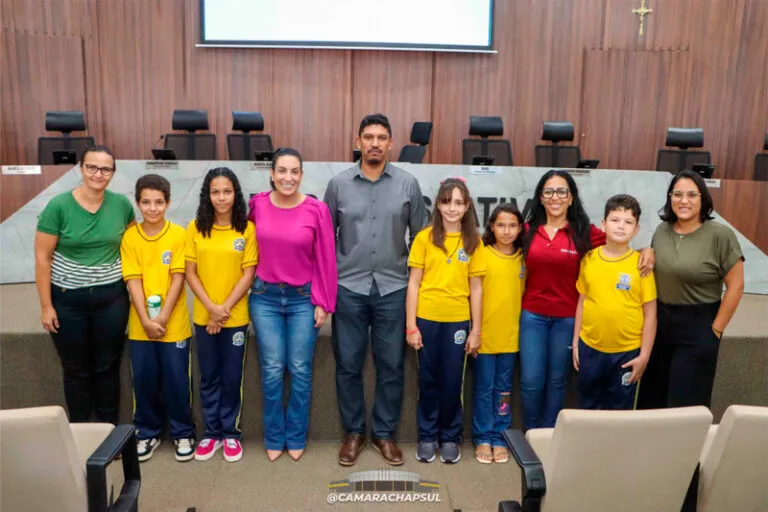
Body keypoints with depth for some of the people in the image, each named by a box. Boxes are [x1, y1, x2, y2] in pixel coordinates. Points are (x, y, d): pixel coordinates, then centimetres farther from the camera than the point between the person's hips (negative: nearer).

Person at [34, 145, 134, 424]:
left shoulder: (121, 204, -4)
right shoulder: (58, 206, -11)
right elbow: (42, 257, -8)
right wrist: (46, 305, -8)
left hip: (111, 298, 2)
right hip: (67, 299, -1)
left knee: (107, 367, 12)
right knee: (76, 369, 12)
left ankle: (110, 429, 30)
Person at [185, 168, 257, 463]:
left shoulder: (248, 229, -5)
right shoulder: (195, 228, -1)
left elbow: (248, 274, -7)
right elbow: (190, 274, -1)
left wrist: (225, 308, -13)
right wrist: (211, 308, -11)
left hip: (236, 317, -1)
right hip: (203, 316, 2)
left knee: (232, 377, 8)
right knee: (209, 377, 12)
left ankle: (230, 433, 24)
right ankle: (212, 433, 27)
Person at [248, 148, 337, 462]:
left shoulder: (317, 210, -8)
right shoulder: (257, 205, -2)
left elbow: (325, 259, -4)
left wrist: (323, 303, -3)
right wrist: (253, 283, 6)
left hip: (304, 299, -1)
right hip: (265, 298, 1)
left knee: (300, 370, 7)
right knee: (272, 370, 6)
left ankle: (296, 437, 25)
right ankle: (274, 437, 24)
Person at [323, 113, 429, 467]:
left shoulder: (408, 184, 0)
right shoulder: (338, 184, 1)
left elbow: (420, 236, 6)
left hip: (393, 288, 0)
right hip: (348, 288, 0)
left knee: (391, 366, 8)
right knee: (348, 365, 8)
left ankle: (384, 433, 25)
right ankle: (353, 432, 25)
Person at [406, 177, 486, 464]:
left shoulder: (473, 242, 2)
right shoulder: (424, 238, -2)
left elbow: (475, 288, 4)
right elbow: (413, 284, -2)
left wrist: (476, 330, 2)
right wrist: (410, 326, -5)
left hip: (458, 321, 1)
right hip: (427, 319, -1)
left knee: (453, 382, 9)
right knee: (428, 380, 10)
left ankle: (450, 437, 27)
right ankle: (427, 437, 26)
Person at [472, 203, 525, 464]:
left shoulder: (523, 257, 3)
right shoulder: (481, 253, -6)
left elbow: (526, 292, 11)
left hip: (511, 334, 3)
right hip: (484, 334, -2)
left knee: (504, 389, 12)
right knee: (484, 389, 8)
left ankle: (499, 437, 25)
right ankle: (483, 438, 21)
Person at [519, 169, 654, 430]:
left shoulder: (585, 233, -6)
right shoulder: (528, 231, 0)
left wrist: (646, 250, -17)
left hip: (567, 318, -1)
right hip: (532, 316, 1)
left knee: (556, 381, 12)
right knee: (531, 380, 3)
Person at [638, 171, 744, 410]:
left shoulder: (721, 234, -12)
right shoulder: (662, 229, 3)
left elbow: (736, 286, -11)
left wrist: (716, 329, -10)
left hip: (698, 326, -5)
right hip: (660, 321, 5)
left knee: (685, 403, 5)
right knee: (652, 397, 15)